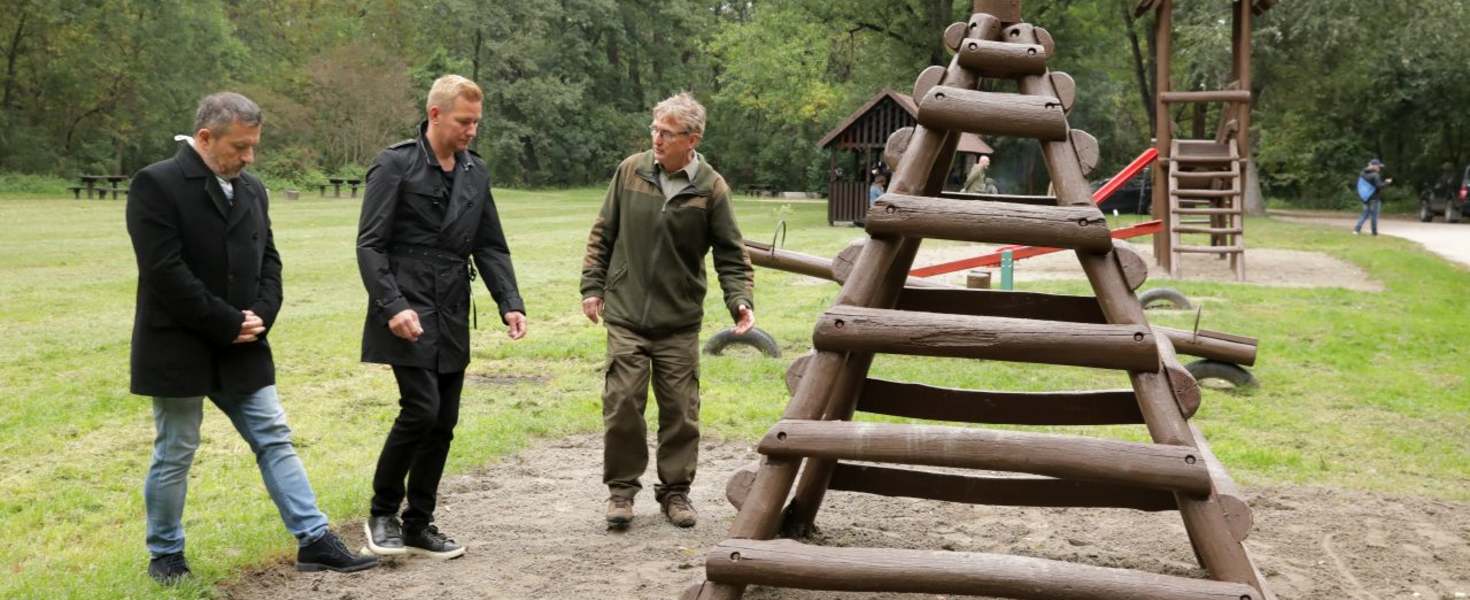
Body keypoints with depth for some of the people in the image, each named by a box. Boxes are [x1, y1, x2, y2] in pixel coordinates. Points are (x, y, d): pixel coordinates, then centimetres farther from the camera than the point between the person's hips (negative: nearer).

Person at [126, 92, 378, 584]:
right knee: (174, 455, 6)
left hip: (242, 348, 6)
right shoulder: (156, 184, -13)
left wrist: (260, 317, -5)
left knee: (275, 441, 5)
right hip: (180, 349, -6)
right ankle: (165, 553, 21)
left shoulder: (251, 189, 10)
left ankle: (315, 541, 7)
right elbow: (165, 270, -20)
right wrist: (227, 324, -17)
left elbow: (268, 259, 13)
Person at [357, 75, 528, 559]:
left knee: (444, 422, 6)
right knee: (421, 409, -15)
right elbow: (370, 245, -10)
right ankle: (383, 514, 4)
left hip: (452, 318, 6)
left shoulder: (475, 172, 11)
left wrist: (510, 302, 1)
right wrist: (392, 306, -20)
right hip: (408, 313, -6)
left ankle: (419, 525, 16)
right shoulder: (396, 165, -7)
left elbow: (490, 246, 14)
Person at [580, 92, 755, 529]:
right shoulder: (631, 171, 1)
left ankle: (675, 490, 19)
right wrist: (592, 285, 8)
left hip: (680, 321, 0)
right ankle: (621, 489, 12)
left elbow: (731, 255, 1)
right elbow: (603, 234, 11)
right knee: (622, 403, -2)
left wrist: (740, 301, -13)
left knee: (680, 409, 5)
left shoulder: (710, 188, -3)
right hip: (626, 316, 0)